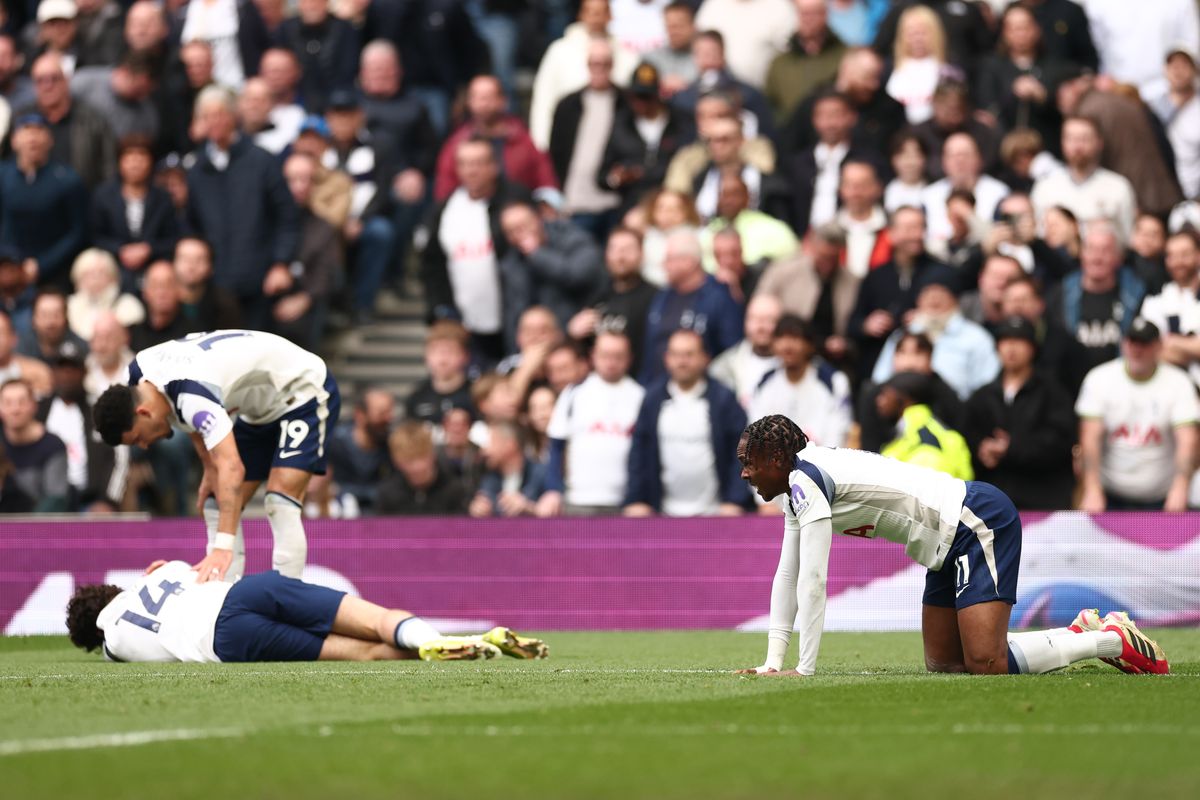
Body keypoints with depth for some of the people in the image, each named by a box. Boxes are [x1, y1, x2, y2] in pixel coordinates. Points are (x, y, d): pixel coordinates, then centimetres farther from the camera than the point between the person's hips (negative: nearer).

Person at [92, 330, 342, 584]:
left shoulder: (191, 394, -37)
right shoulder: (139, 371, -10)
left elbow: (232, 468, -48)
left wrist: (223, 548, -55)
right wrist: (210, 469, 1)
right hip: (261, 407, 10)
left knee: (280, 504, -25)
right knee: (215, 504, 3)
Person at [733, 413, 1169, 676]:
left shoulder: (805, 483, -19)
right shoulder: (800, 485, 11)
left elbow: (812, 581, -24)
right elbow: (788, 576, 13)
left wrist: (805, 670, -22)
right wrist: (773, 663, 5)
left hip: (980, 521, -11)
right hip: (954, 540, 11)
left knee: (986, 665, -21)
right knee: (942, 662, 13)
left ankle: (1114, 640, -6)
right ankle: (1081, 633, 20)